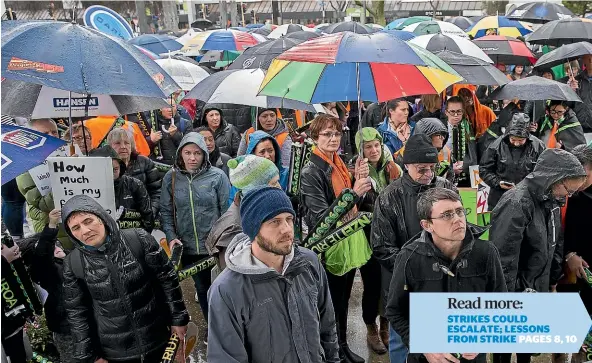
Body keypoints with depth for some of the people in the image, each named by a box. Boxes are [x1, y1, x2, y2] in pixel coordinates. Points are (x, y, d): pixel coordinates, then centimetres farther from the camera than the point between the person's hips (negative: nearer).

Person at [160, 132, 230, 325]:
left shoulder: (217, 176, -8)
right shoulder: (171, 178, 0)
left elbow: (227, 210, -6)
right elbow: (166, 211, 4)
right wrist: (171, 237, -7)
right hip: (187, 247, 3)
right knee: (202, 288, 17)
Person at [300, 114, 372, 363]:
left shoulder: (340, 164, 7)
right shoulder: (311, 172, -17)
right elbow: (321, 216, -23)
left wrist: (359, 179, -5)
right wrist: (353, 193, -30)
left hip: (348, 241, 8)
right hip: (329, 246, -8)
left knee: (344, 300, 21)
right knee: (331, 304, 6)